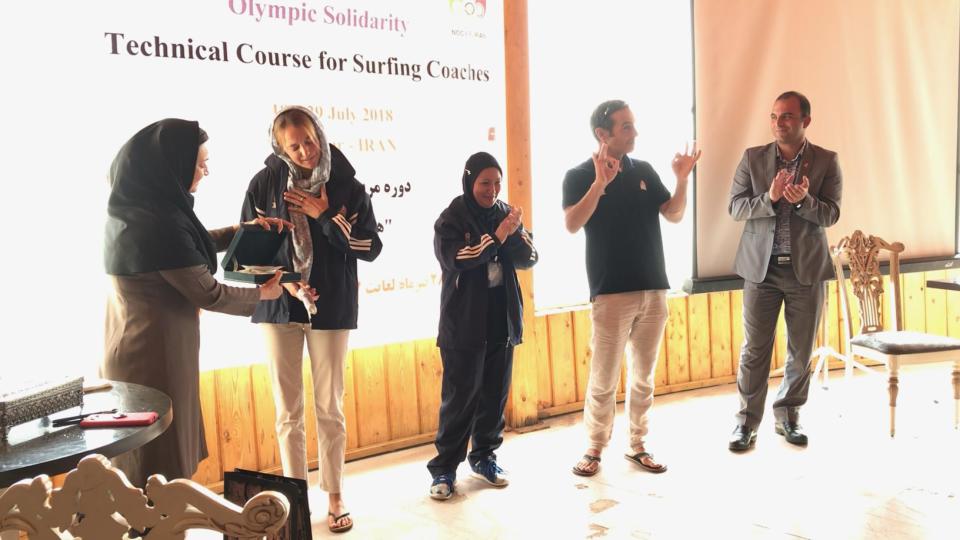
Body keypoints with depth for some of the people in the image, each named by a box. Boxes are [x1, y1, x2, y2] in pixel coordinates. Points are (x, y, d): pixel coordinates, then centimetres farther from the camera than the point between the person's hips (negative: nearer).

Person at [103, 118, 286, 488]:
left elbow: (192, 246, 20)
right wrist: (262, 294, -2)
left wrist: (242, 229, 11)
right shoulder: (158, 224, -26)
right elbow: (209, 295, -18)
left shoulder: (135, 208, 3)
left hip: (131, 349, 9)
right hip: (156, 356, -9)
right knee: (162, 469, 7)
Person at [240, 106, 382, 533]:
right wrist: (282, 281, -13)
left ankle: (334, 497, 21)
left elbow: (371, 247, -5)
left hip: (331, 307, 0)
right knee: (288, 411, 6)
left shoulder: (347, 185, -2)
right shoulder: (265, 184, -1)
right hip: (279, 305, 1)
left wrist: (325, 216, -13)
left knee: (329, 408, 6)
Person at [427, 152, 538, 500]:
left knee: (495, 394, 11)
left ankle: (484, 456, 27)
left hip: (502, 321, 5)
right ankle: (444, 467, 11)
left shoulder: (505, 214, 7)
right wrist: (497, 237, -22)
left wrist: (514, 234, -18)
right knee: (459, 397, -1)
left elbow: (528, 260, 1)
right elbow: (455, 259, -23)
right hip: (464, 325, -5)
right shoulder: (450, 220, -6)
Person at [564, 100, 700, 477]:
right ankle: (595, 449, 14)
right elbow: (572, 224, -19)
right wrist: (600, 182, -28)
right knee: (603, 379, -1)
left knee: (644, 376, 12)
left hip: (653, 289, 5)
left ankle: (637, 445, 24)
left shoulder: (644, 171, 9)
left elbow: (674, 215, 7)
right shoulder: (580, 175, -4)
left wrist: (682, 179, -8)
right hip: (611, 292, -5)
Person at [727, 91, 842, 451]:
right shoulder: (753, 158, 2)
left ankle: (788, 416, 27)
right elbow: (735, 207, -4)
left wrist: (804, 200, -25)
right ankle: (747, 421, 14)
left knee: (801, 351, 10)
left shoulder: (826, 161, 1)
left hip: (807, 268, 1)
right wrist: (770, 197, -22)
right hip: (761, 267, 0)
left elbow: (831, 214, -5)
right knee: (754, 350, 3)